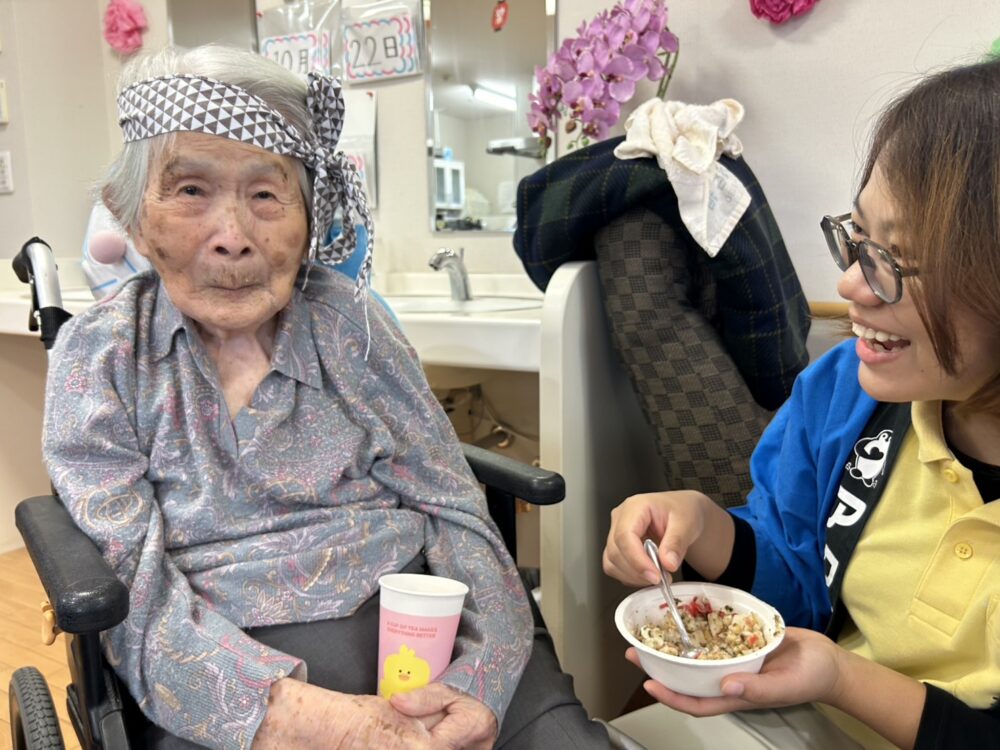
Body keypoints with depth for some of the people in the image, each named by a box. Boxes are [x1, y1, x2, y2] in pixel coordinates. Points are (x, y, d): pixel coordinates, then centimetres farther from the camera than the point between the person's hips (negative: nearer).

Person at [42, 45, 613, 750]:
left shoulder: (349, 320, 1)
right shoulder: (99, 357, -1)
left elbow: (455, 513, 0)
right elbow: (134, 593, -8)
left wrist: (479, 683, -17)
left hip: (426, 628, 0)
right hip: (234, 680, 1)